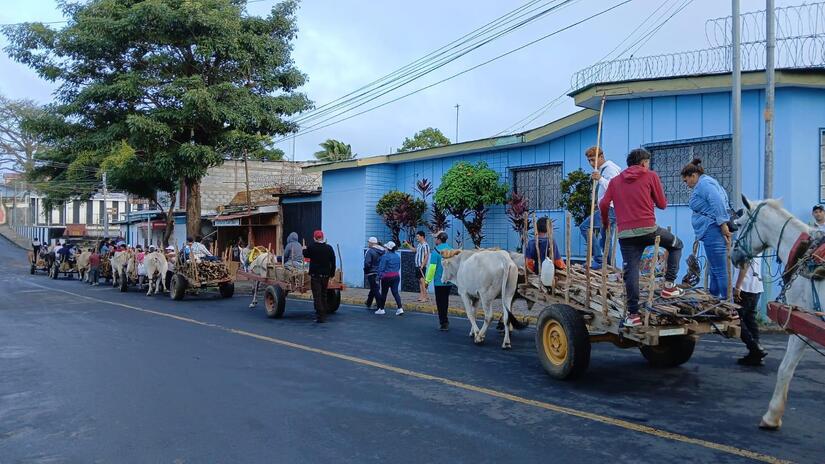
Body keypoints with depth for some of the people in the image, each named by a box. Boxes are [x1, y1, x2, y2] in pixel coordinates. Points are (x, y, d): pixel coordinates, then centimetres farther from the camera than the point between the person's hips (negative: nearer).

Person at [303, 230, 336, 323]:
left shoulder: (311, 247, -9)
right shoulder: (329, 248, 0)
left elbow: (305, 254, 11)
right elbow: (333, 262, 4)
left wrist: (304, 249, 32)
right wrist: (332, 273, 12)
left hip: (315, 274, -4)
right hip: (326, 274, 4)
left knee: (317, 295, -3)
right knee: (323, 295, 15)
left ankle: (320, 316, -9)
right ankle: (324, 315, 19)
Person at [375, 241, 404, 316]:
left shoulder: (385, 256, -14)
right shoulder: (398, 256, 8)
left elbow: (381, 267, -13)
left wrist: (379, 276, -4)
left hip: (387, 277, -5)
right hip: (396, 276, 6)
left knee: (384, 293, 7)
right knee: (395, 292, 2)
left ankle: (381, 309, 17)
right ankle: (400, 308, -11)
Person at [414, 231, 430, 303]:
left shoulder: (425, 245, -14)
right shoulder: (418, 245, 14)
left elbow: (426, 256, -18)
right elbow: (415, 250, 34)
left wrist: (422, 265, -21)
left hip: (422, 266, -9)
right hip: (417, 265, 9)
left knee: (422, 280, -10)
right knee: (420, 281, 10)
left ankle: (425, 296, -8)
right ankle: (421, 295, 15)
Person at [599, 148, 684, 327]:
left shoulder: (615, 180, 15)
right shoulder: (651, 176, 6)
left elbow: (603, 204, 6)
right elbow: (662, 204, 7)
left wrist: (605, 222, 22)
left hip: (625, 233, 3)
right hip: (648, 228, -3)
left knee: (631, 271, 1)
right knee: (676, 245, 23)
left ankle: (633, 314, -2)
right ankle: (669, 285, 15)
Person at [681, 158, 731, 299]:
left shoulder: (703, 183, -9)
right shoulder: (708, 182, 23)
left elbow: (718, 203, -22)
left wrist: (723, 225, -22)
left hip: (712, 231, -11)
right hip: (712, 231, 11)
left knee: (719, 270, -10)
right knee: (715, 269, 17)